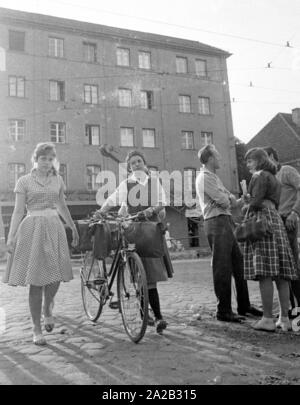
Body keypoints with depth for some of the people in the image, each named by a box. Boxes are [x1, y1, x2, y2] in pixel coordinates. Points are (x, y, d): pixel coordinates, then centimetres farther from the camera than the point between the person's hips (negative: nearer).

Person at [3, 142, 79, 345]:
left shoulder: (57, 180, 11)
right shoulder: (24, 181, 2)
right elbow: (18, 211, -1)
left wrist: (73, 227, 26)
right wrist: (11, 236, -9)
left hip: (54, 228, 3)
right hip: (32, 229, -3)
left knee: (56, 276, -2)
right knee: (36, 282, -1)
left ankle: (47, 309, 32)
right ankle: (37, 330, 13)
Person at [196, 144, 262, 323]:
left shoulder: (213, 176, 22)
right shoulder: (205, 177, -10)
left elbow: (229, 199, 19)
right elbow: (223, 201, -16)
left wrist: (235, 200, -2)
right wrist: (230, 198, 5)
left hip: (226, 222, 10)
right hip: (216, 223, -10)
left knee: (239, 264, 13)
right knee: (222, 268, -5)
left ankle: (244, 306, 25)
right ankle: (224, 311, 5)